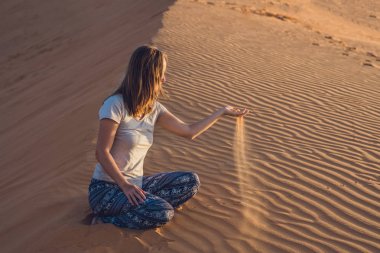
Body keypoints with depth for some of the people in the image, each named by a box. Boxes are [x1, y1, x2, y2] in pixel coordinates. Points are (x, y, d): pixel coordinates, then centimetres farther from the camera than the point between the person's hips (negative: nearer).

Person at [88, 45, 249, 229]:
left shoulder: (154, 108, 6)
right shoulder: (116, 105, -16)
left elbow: (189, 132, 13)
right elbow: (102, 153, -17)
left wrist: (222, 112, 17)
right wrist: (125, 185, -23)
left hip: (136, 184, 8)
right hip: (105, 188, -8)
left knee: (191, 181, -1)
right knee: (163, 213, -27)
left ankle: (140, 206, -8)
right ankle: (107, 216, -7)